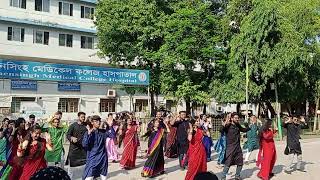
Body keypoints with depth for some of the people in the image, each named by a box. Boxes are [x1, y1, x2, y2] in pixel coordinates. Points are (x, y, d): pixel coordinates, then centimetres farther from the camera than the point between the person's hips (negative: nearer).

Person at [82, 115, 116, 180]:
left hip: (103, 158, 3)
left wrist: (110, 126, -19)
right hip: (92, 158, -3)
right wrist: (88, 133, -25)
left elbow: (113, 135, -9)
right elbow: (84, 145, -18)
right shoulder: (88, 133, -6)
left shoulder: (103, 132, 2)